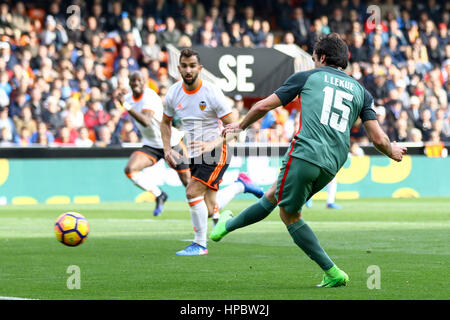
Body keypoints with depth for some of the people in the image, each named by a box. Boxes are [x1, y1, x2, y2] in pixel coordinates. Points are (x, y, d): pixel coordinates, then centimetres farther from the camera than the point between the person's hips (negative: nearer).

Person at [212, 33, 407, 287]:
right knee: (273, 195, 25)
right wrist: (392, 150, 33)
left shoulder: (307, 77, 10)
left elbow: (263, 106, 13)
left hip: (305, 154, -6)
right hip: (332, 166, 6)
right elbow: (378, 139, 9)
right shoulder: (361, 92, 16)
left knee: (289, 214, 12)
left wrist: (241, 126, 32)